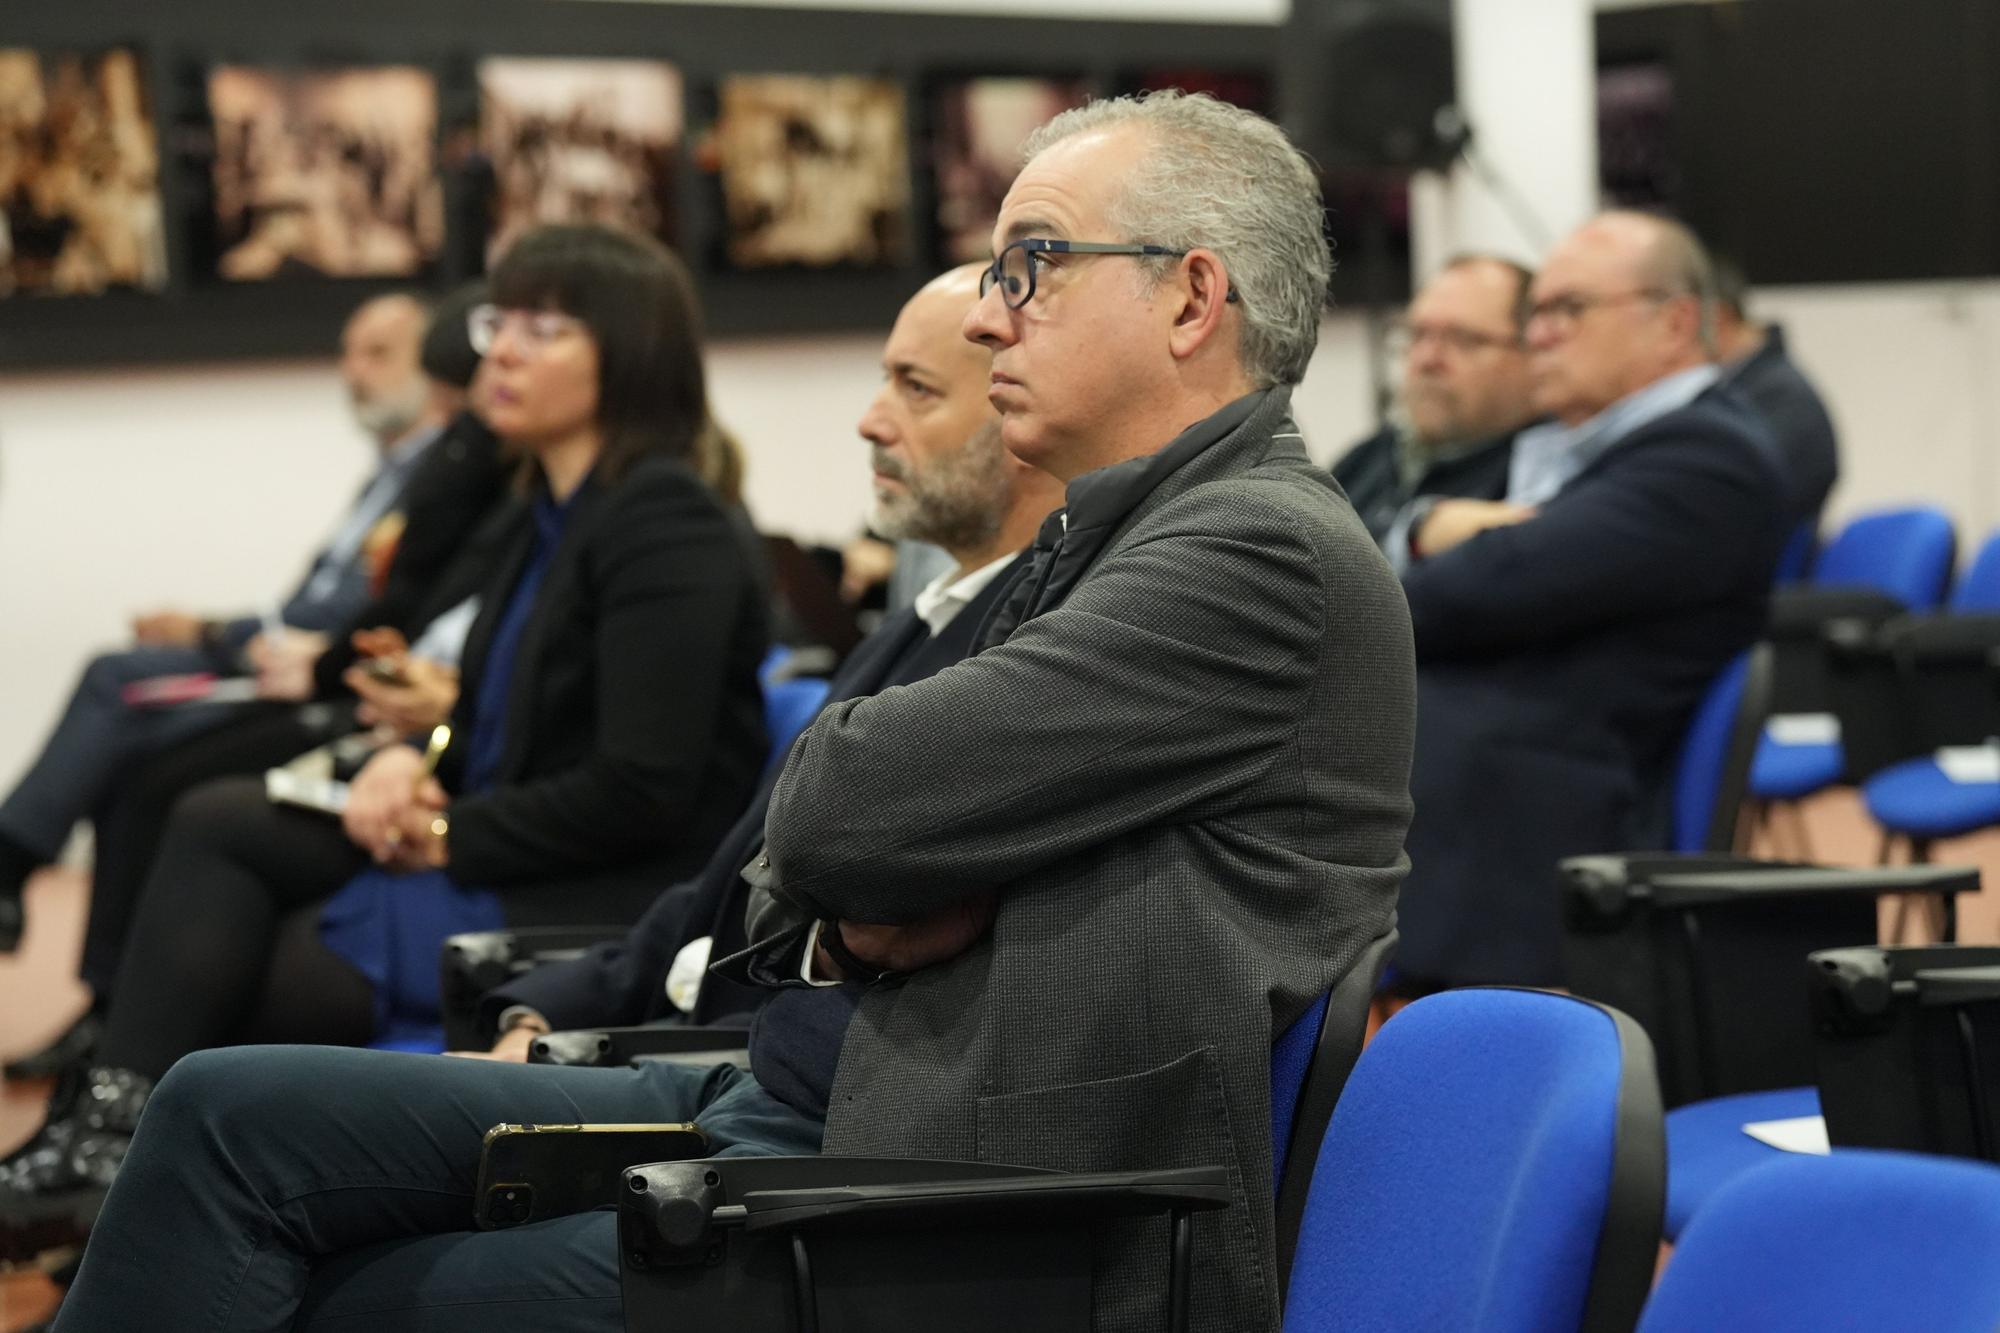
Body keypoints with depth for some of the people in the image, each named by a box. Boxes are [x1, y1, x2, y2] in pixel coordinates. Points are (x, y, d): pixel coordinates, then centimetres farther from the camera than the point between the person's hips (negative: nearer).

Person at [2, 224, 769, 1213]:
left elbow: (640, 791, -20)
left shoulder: (666, 526, -14)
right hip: (509, 860, 9)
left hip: (612, 901, -9)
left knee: (273, 967, -13)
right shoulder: (555, 511, 13)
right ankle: (121, 1111, -14)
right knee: (219, 818, -4)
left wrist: (450, 835, -13)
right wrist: (414, 766, -2)